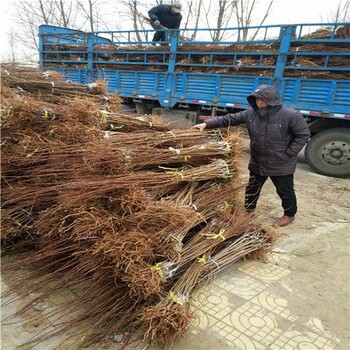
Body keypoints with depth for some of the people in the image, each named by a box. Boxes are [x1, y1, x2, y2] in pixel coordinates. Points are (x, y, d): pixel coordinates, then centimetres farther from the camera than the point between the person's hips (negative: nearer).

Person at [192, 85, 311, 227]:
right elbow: (229, 119, -8)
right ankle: (248, 208, 45)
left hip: (281, 165, -4)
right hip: (257, 163, 4)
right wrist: (207, 124, -18)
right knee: (252, 187, 21)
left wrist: (288, 154, -15)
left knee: (285, 191, 14)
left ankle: (289, 214, 39)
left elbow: (303, 134, -12)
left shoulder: (290, 115, -21)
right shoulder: (251, 113, -9)